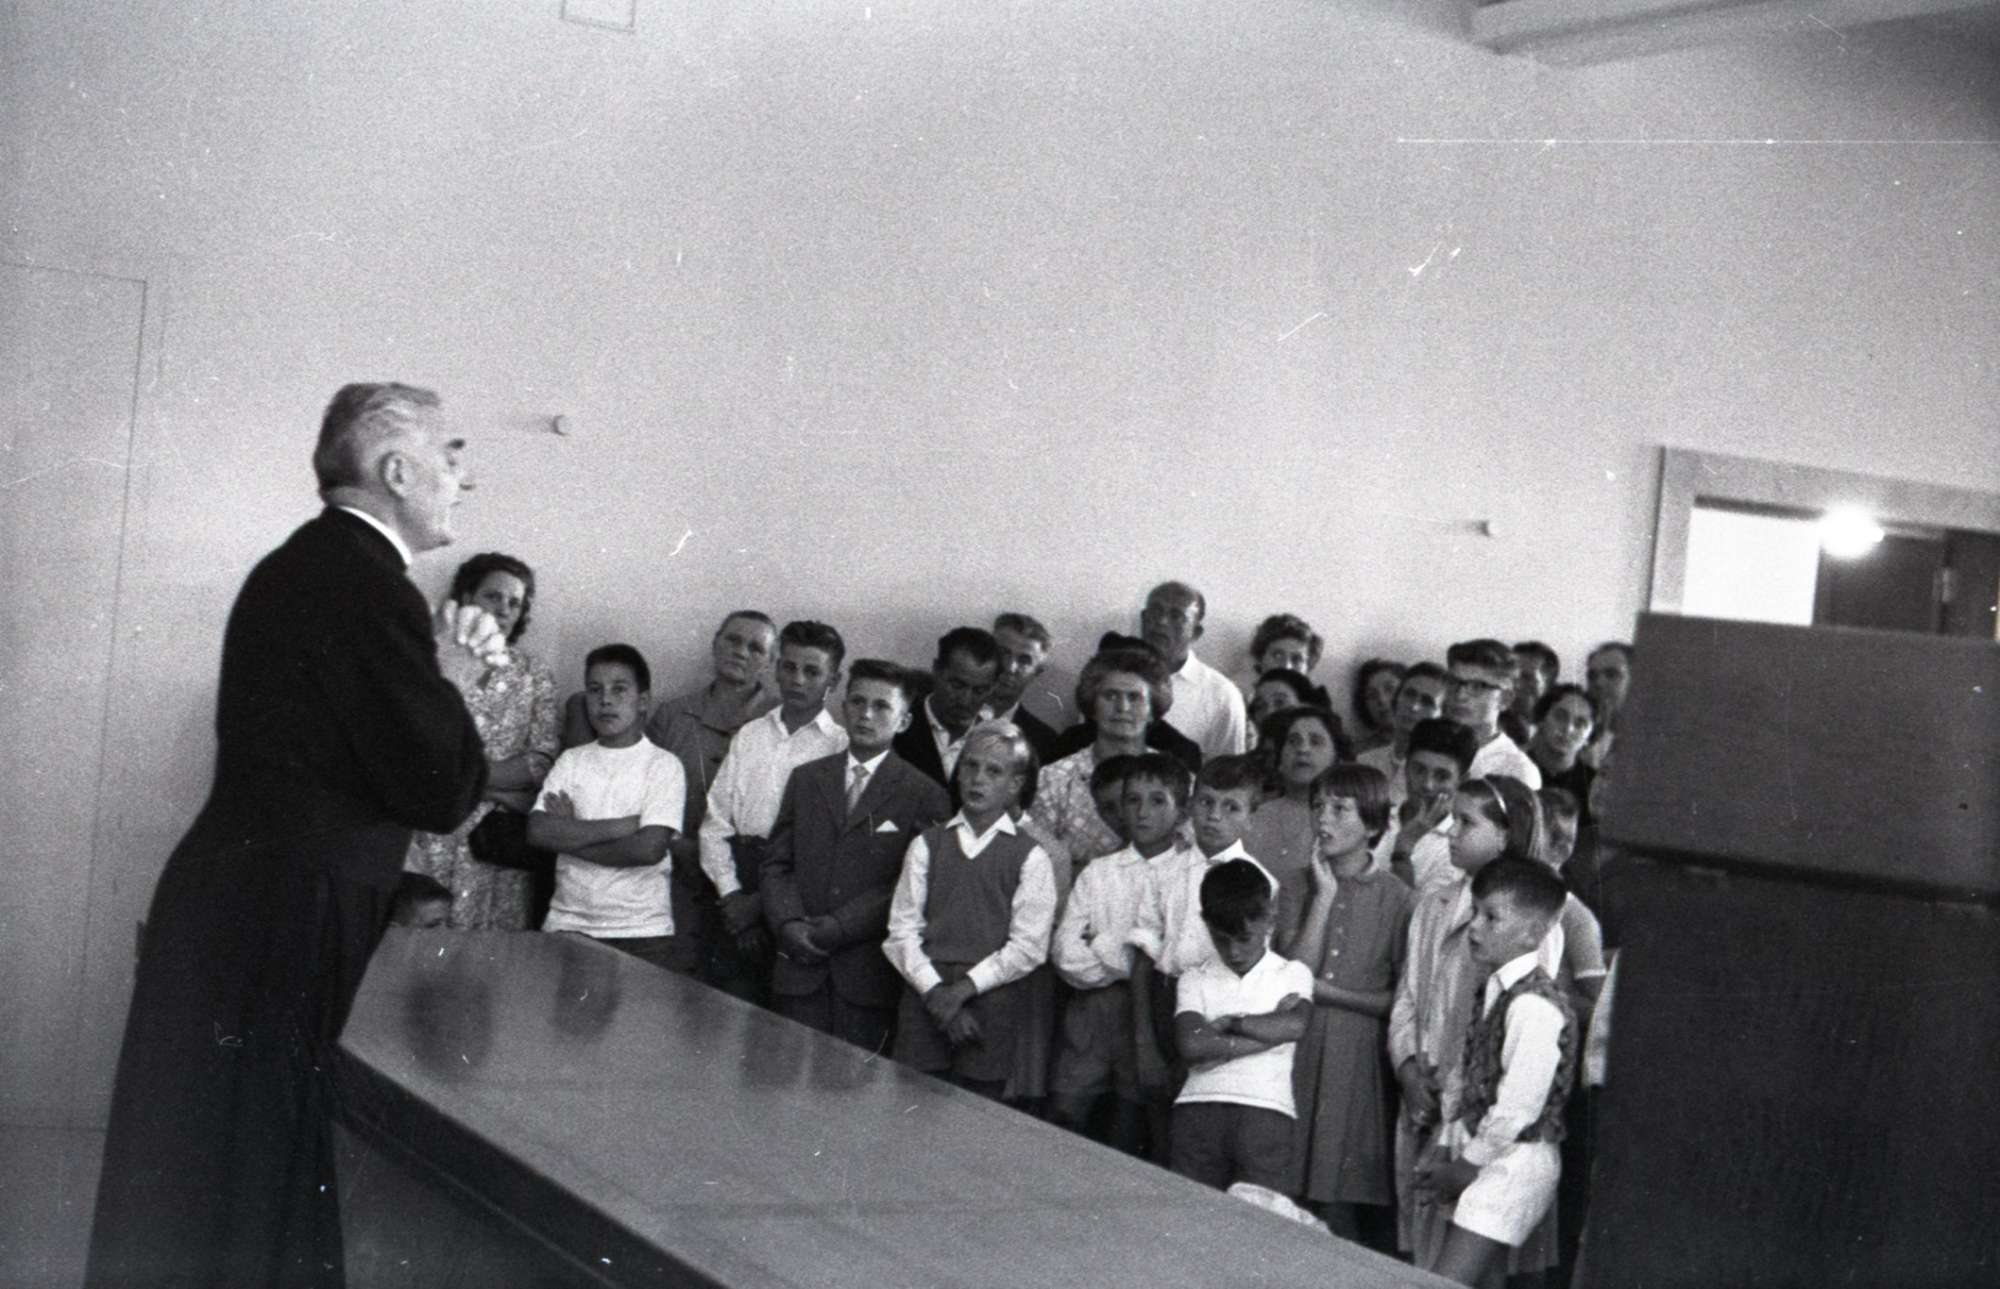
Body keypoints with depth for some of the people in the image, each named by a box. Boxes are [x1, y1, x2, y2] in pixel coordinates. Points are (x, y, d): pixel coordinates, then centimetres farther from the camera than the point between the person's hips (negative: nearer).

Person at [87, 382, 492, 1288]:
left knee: (188, 1193, 17)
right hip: (282, 924, -10)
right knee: (247, 1189, 0)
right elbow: (442, 792, -18)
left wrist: (440, 671, 6)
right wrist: (451, 684, -2)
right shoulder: (364, 580, -18)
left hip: (236, 905, 10)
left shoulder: (304, 564, 13)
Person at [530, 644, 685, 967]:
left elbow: (650, 848, -13)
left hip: (642, 932, -2)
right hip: (568, 925, 3)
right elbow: (538, 831, -5)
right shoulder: (571, 761, 10)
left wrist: (571, 835, -5)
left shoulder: (663, 765, -1)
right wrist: (620, 827, -11)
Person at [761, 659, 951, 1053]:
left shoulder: (924, 796, 0)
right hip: (799, 966, 3)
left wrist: (829, 931, -12)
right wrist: (789, 925, -7)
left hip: (868, 976, -3)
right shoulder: (806, 779, 14)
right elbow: (776, 862, 11)